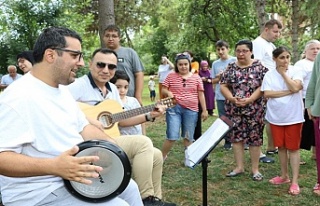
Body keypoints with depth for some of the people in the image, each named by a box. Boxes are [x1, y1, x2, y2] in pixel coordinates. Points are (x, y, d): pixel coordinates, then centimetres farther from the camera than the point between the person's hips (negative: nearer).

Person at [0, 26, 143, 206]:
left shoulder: (62, 89, 9)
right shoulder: (19, 97, -23)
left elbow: (83, 127, 15)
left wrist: (112, 145, 0)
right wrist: (54, 166, -40)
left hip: (77, 174, 10)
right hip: (40, 191, -9)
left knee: (129, 187, 15)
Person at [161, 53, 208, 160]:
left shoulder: (196, 77, 6)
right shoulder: (171, 76, 3)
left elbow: (201, 94, 9)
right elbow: (163, 90, 10)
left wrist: (204, 110, 6)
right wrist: (168, 92, -14)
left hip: (191, 110, 2)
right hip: (174, 108, -1)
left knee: (188, 137, 11)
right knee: (172, 136, -6)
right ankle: (162, 156, 13)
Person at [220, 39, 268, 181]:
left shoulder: (259, 66, -3)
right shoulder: (231, 67, 6)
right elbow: (223, 86, 2)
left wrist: (249, 100, -19)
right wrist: (232, 98, -14)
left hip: (254, 110, -3)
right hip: (234, 110, 3)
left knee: (255, 138, 3)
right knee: (236, 137, 8)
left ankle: (255, 169, 15)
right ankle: (239, 167, 21)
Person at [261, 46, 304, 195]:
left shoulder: (295, 72, -3)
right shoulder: (269, 75, 1)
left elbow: (295, 88, -20)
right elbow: (267, 94, -10)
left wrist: (284, 73, -11)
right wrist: (288, 92, -14)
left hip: (293, 116, -2)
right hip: (276, 116, 2)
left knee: (293, 148, 2)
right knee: (281, 147, 13)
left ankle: (295, 181, 7)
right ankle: (284, 175, 28)